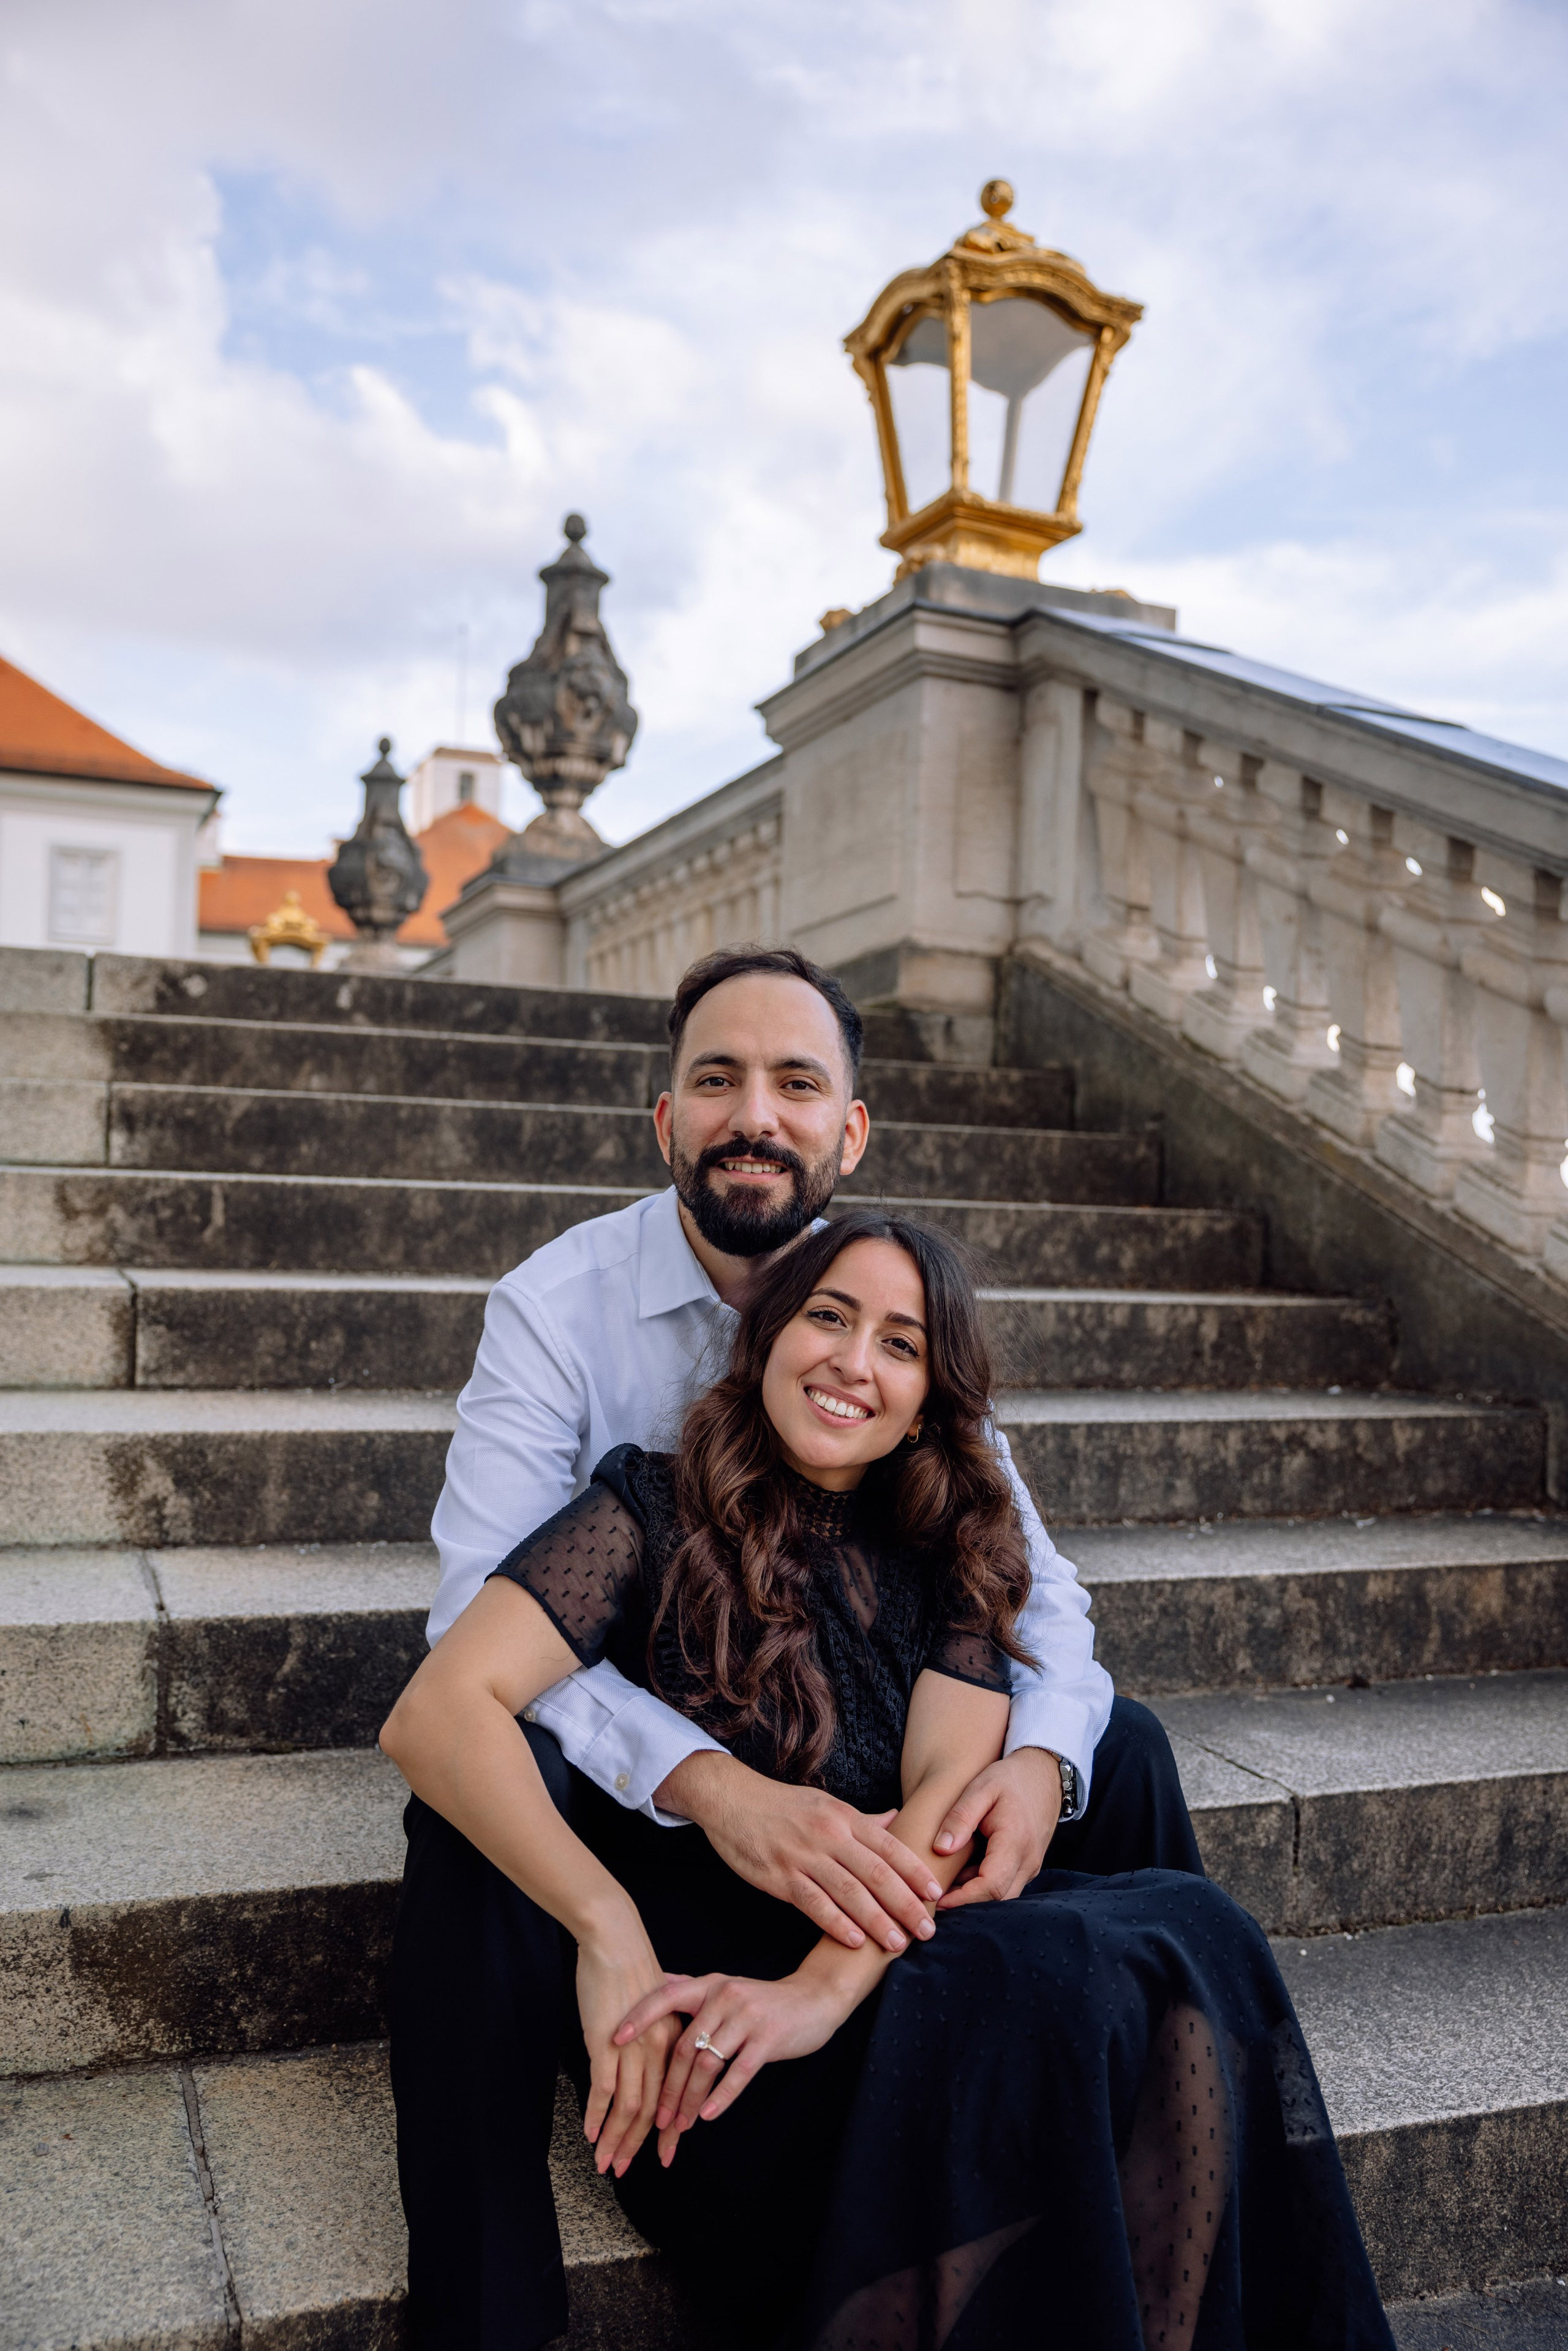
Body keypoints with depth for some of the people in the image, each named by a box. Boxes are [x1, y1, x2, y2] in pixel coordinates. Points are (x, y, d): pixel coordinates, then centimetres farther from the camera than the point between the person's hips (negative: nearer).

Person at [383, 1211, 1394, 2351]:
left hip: (889, 1951, 4)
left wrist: (822, 1987, -24)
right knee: (1041, 1995, -32)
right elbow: (437, 1716, -16)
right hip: (690, 1979, -4)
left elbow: (949, 1788, -7)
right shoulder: (655, 1511, -4)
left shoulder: (953, 1555, 8)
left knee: (1189, 1930, -24)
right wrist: (606, 1927, -28)